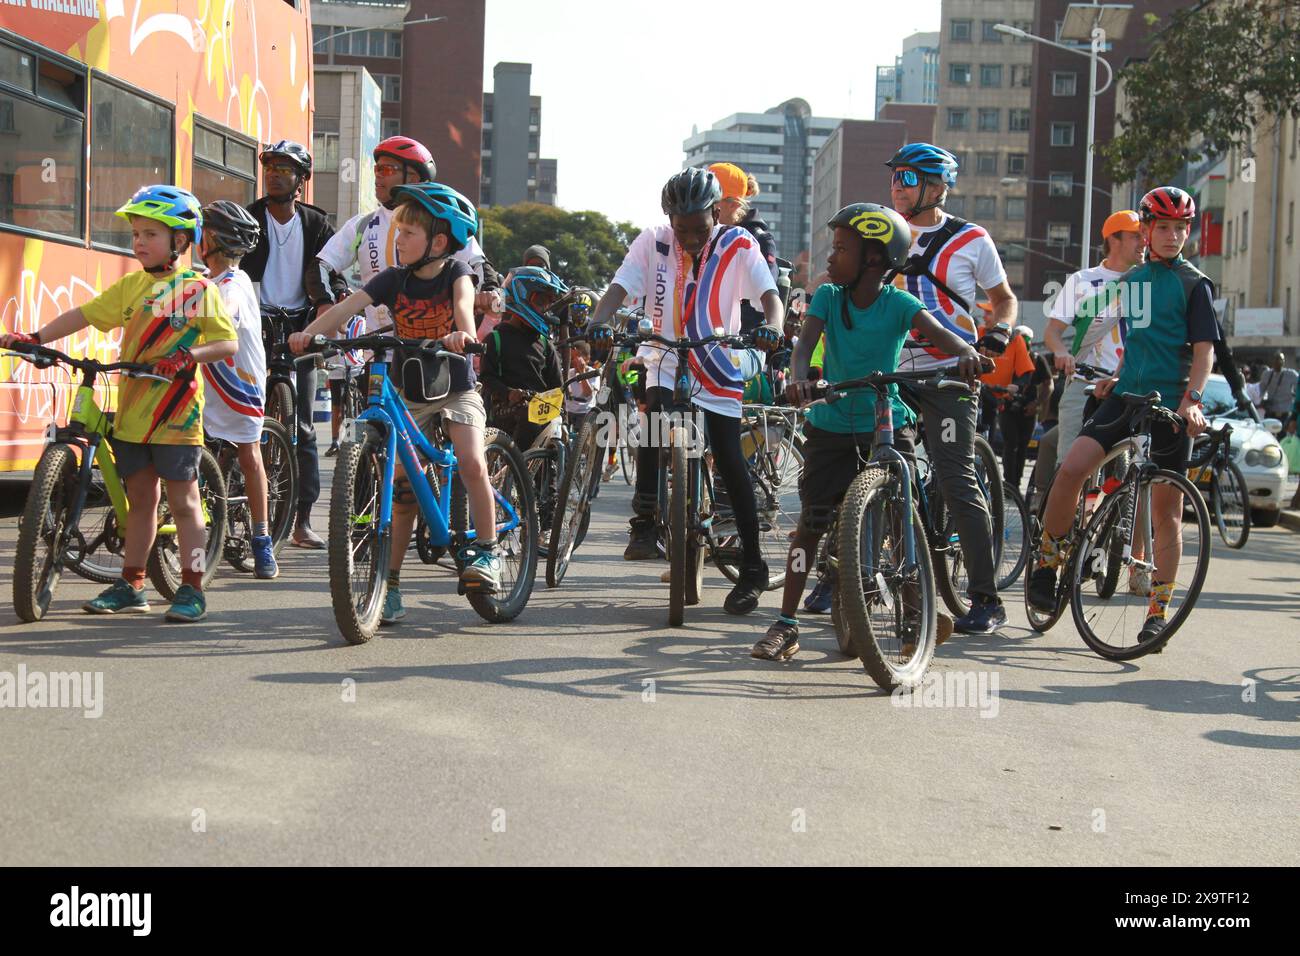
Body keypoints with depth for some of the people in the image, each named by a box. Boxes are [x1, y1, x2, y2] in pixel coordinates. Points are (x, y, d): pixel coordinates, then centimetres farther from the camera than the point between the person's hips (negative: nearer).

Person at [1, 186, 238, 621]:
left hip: (176, 412, -5)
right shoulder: (131, 286, 11)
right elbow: (85, 314, 6)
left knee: (182, 501, 0)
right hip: (132, 412, 5)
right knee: (140, 499, 13)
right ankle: (131, 584, 21)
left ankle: (191, 589, 6)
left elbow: (228, 342, -7)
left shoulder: (198, 288, -4)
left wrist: (188, 355, -23)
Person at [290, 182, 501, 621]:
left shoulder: (455, 271, -8)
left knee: (471, 462, -24)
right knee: (401, 484, -2)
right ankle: (390, 584, 4)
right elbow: (349, 305, -18)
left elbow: (463, 300, -30)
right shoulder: (393, 279, -4)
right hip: (410, 395, 2)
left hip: (456, 391, -2)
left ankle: (486, 552, -8)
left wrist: (464, 332, -53)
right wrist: (310, 332, -35)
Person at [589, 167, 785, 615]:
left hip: (719, 370, -1)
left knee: (730, 463, -3)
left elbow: (770, 295, -18)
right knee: (656, 413, -30)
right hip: (665, 363, 1)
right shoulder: (653, 242, -5)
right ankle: (644, 526, -19)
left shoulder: (738, 245, -8)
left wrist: (772, 327, -40)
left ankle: (752, 568, 7)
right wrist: (599, 323, -34)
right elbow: (619, 288, -13)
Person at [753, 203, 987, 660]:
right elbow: (806, 341, -19)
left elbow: (939, 333, -24)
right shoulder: (828, 297, -5)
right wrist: (799, 376, -41)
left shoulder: (899, 304, -10)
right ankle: (786, 623, 3)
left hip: (887, 425, -1)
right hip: (831, 427, 1)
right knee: (812, 523, -2)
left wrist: (965, 352, -47)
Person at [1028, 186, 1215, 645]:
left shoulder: (1194, 284, 0)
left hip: (1171, 404, -3)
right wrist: (1116, 376, 12)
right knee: (1070, 468, -19)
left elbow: (1204, 349, -8)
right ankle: (1047, 564, -2)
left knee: (1167, 511, 2)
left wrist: (1192, 399, -22)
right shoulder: (1129, 281, 15)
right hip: (1127, 396, 4)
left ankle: (1158, 609, 12)